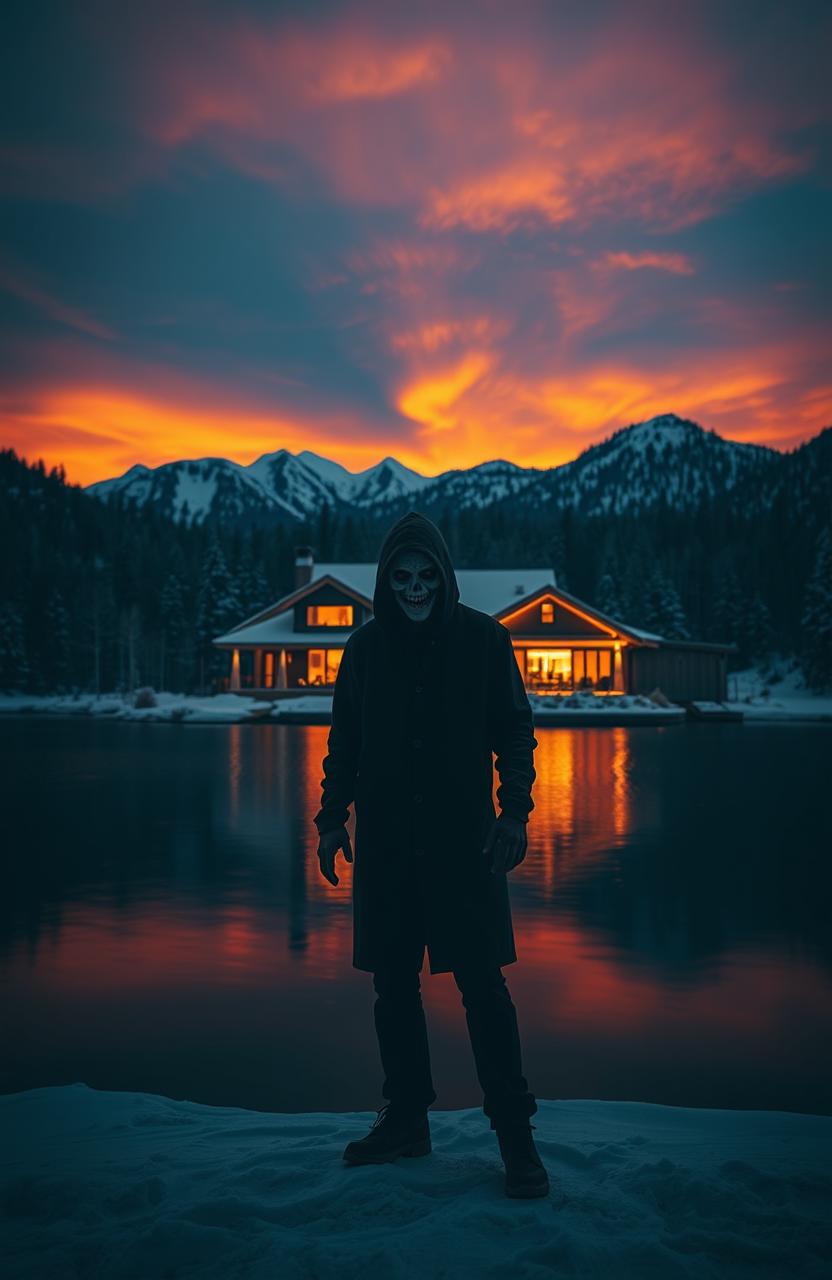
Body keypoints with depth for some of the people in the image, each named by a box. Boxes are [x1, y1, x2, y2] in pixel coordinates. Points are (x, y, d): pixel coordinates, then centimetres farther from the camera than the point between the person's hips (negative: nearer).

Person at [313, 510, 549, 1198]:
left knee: (482, 982, -4)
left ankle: (516, 1133, 7)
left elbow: (514, 731, 3)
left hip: (464, 838, -3)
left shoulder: (484, 639, -1)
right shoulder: (367, 645, 6)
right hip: (384, 841, 3)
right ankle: (406, 1117, 24)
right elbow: (343, 741, 12)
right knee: (394, 982, 9)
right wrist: (332, 819, 8)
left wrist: (515, 811, -7)